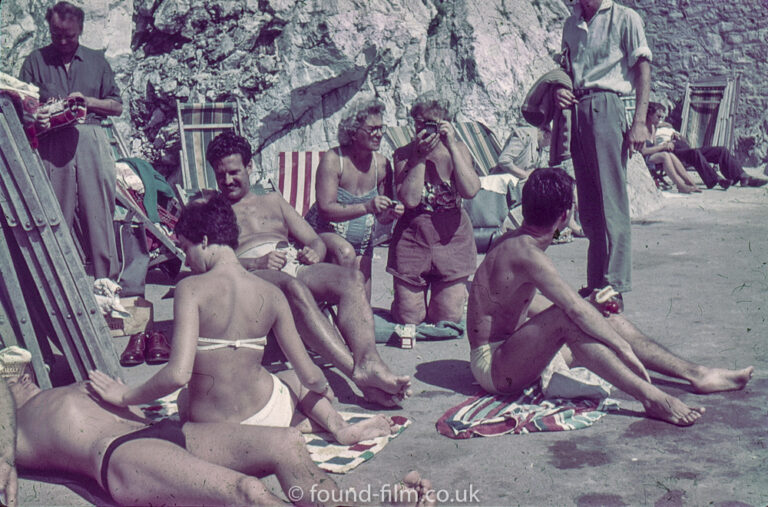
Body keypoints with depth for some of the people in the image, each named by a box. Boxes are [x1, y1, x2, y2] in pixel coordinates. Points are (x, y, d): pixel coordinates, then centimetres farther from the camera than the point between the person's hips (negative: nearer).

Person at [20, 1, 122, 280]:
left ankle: (107, 281, -1)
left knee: (98, 213, -4)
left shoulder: (96, 60, 18)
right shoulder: (36, 61, 16)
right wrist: (35, 117, -11)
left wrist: (88, 101, -2)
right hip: (52, 145, 0)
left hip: (91, 140, 0)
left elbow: (117, 106, 15)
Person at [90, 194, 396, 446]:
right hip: (266, 411, 4)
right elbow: (310, 375, 1)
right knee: (296, 380, 40)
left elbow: (178, 375, -26)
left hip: (212, 426, -3)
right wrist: (324, 388, 24)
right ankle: (338, 426, 9)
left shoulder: (191, 289, -16)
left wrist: (125, 396, -10)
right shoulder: (271, 294, -4)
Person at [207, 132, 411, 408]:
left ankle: (369, 362, -50)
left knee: (352, 277, -28)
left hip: (297, 267, 4)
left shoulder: (273, 200, 33)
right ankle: (359, 374, -53)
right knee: (293, 287, -40)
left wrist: (314, 253, -1)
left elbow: (316, 241, 26)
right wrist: (255, 263, -14)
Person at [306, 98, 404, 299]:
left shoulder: (382, 164, -1)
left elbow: (382, 217, 6)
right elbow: (325, 209, -26)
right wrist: (367, 207, -37)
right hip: (324, 233, -5)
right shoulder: (333, 159, -16)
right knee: (346, 252, -37)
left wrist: (391, 213, -18)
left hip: (362, 243, 5)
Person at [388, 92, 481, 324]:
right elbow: (410, 199, -16)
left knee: (449, 317, 2)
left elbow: (470, 191, -16)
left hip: (452, 237, 1)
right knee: (409, 318, 2)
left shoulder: (458, 149, 1)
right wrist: (420, 156, -17)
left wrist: (452, 147, -15)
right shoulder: (403, 154, -2)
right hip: (413, 236, 0)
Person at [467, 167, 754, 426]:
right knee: (564, 319, -33)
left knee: (609, 322, 4)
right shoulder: (526, 253, -24)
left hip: (513, 353, 10)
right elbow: (575, 309, -31)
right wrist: (623, 346, -22)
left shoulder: (512, 242, 5)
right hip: (491, 366, -10)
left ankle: (696, 374, 6)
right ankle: (651, 398, -35)